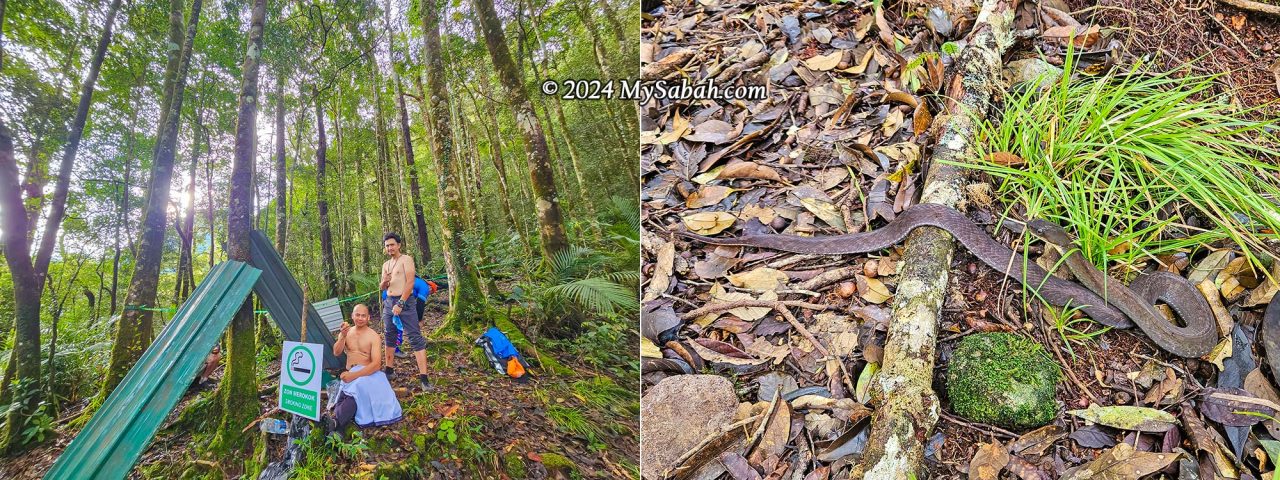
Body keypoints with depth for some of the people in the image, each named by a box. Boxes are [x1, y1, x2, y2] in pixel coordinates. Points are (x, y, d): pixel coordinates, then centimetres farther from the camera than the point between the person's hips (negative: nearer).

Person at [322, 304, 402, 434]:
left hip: (368, 373, -3)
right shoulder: (346, 332, 12)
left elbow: (376, 364, -12)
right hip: (350, 373, 3)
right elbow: (336, 352, -3)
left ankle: (335, 420, -42)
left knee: (359, 385, -38)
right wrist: (343, 336, -19)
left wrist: (355, 375, -22)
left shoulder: (373, 336, -2)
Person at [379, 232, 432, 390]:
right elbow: (382, 288, 20)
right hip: (389, 302, 8)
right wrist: (384, 282, -4)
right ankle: (389, 369, 29)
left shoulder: (406, 259, -5)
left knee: (415, 338, -11)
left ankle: (423, 377, -16)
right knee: (389, 337, 15)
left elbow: (410, 283, -15)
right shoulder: (386, 264, 17)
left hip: (405, 302, -8)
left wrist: (400, 304, -19)